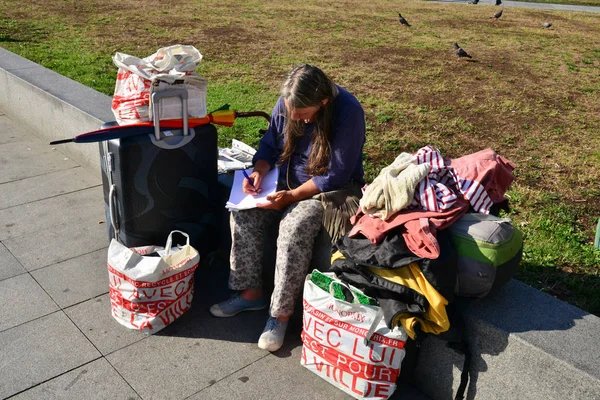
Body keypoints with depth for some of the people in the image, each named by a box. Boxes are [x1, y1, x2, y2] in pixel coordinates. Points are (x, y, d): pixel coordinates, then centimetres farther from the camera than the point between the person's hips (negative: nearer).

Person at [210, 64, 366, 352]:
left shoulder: (348, 112, -26)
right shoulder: (286, 104, -9)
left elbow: (336, 176, -23)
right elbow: (270, 144, 6)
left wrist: (292, 196, -27)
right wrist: (259, 171, -14)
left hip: (331, 189, -6)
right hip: (288, 181, 6)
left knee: (294, 227, -33)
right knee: (243, 215, -15)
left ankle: (281, 313, -19)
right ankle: (250, 292, 0)